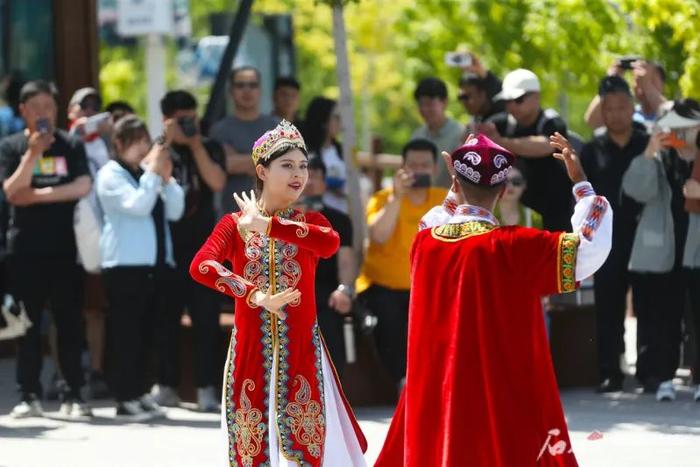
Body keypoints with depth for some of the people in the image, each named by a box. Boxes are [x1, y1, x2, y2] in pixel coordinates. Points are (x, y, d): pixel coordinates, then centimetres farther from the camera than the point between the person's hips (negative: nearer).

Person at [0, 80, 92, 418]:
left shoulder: (70, 145, 5)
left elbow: (83, 186, -7)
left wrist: (39, 194, -10)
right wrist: (33, 153, -17)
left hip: (64, 247, 0)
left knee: (69, 322, 0)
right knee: (28, 324, 2)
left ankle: (73, 394, 3)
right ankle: (29, 395, 5)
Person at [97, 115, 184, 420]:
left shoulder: (148, 174, 18)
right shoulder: (111, 175, -3)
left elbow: (174, 211, 10)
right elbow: (137, 205, -18)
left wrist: (166, 178, -1)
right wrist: (153, 173, -12)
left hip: (158, 263, 7)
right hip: (126, 265, -7)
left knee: (147, 333, 8)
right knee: (127, 333, -5)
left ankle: (139, 392, 14)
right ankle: (126, 398, -3)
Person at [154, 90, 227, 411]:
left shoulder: (210, 149, 8)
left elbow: (217, 182, -9)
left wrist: (196, 144, -9)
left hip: (202, 245, 0)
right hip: (166, 245, 0)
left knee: (206, 318, -5)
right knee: (166, 318, 3)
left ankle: (206, 387, -4)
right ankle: (166, 384, 10)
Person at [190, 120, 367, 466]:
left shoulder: (310, 223, 6)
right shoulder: (235, 224, 3)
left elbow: (330, 243, -19)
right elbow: (199, 266, -15)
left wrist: (266, 225, -18)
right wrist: (254, 296, -25)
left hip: (300, 352, 0)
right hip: (251, 351, 0)